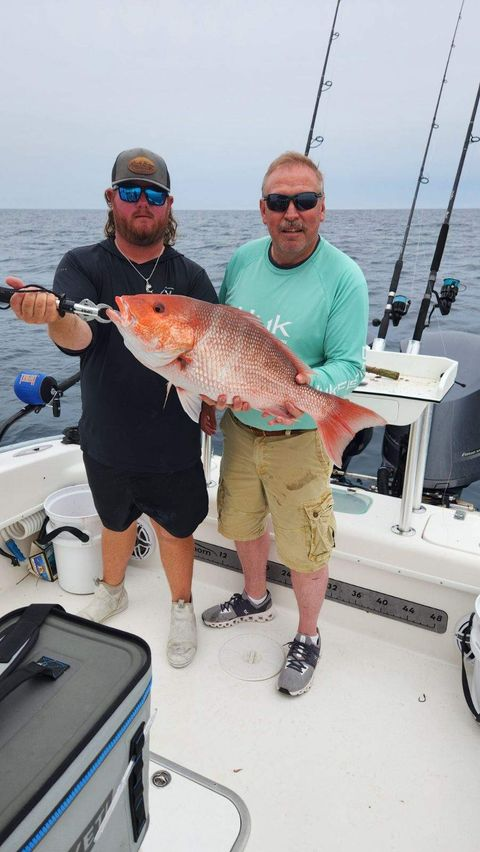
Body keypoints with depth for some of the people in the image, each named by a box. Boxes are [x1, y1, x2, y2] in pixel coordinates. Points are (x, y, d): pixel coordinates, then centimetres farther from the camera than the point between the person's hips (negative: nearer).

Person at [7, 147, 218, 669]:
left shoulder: (190, 277, -3)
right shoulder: (83, 266, -6)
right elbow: (76, 336, -24)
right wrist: (52, 317, -46)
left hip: (173, 444, -1)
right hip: (106, 439, 1)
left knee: (175, 529, 14)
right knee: (116, 522, 23)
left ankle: (182, 607, 41)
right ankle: (111, 591, 52)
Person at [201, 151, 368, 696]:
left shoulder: (344, 277, -15)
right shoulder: (243, 259, 0)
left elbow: (349, 365, -17)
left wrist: (311, 386, -36)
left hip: (298, 438, -5)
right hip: (238, 427, 6)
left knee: (304, 552, 7)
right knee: (241, 522, 23)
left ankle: (307, 638, 35)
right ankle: (255, 599, 52)